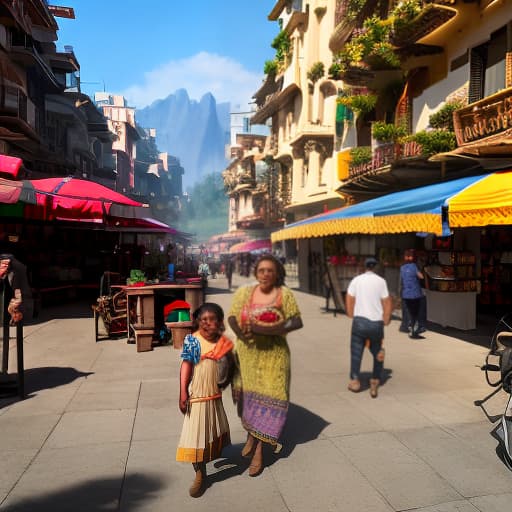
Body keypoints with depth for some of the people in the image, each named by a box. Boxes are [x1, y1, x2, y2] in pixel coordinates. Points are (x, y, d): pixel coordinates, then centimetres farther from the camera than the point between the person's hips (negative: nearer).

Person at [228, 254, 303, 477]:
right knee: (248, 394, 15)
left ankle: (259, 451, 17)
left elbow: (297, 322, -11)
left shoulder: (284, 294, -7)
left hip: (273, 355, -2)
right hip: (246, 353, 3)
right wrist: (242, 333, -21)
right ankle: (251, 436, 41)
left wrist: (265, 330, -22)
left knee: (267, 398, 1)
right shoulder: (244, 293, 1)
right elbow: (232, 317, 1)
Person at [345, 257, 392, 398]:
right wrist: (385, 321, 11)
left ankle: (354, 381, 14)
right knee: (378, 353, 17)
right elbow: (388, 304, -1)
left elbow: (349, 300, 0)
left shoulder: (356, 280, 3)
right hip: (376, 323, 0)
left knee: (356, 352, 11)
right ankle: (375, 382, 16)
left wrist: (352, 316, 12)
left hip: (359, 321, 0)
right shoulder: (380, 281, 1)